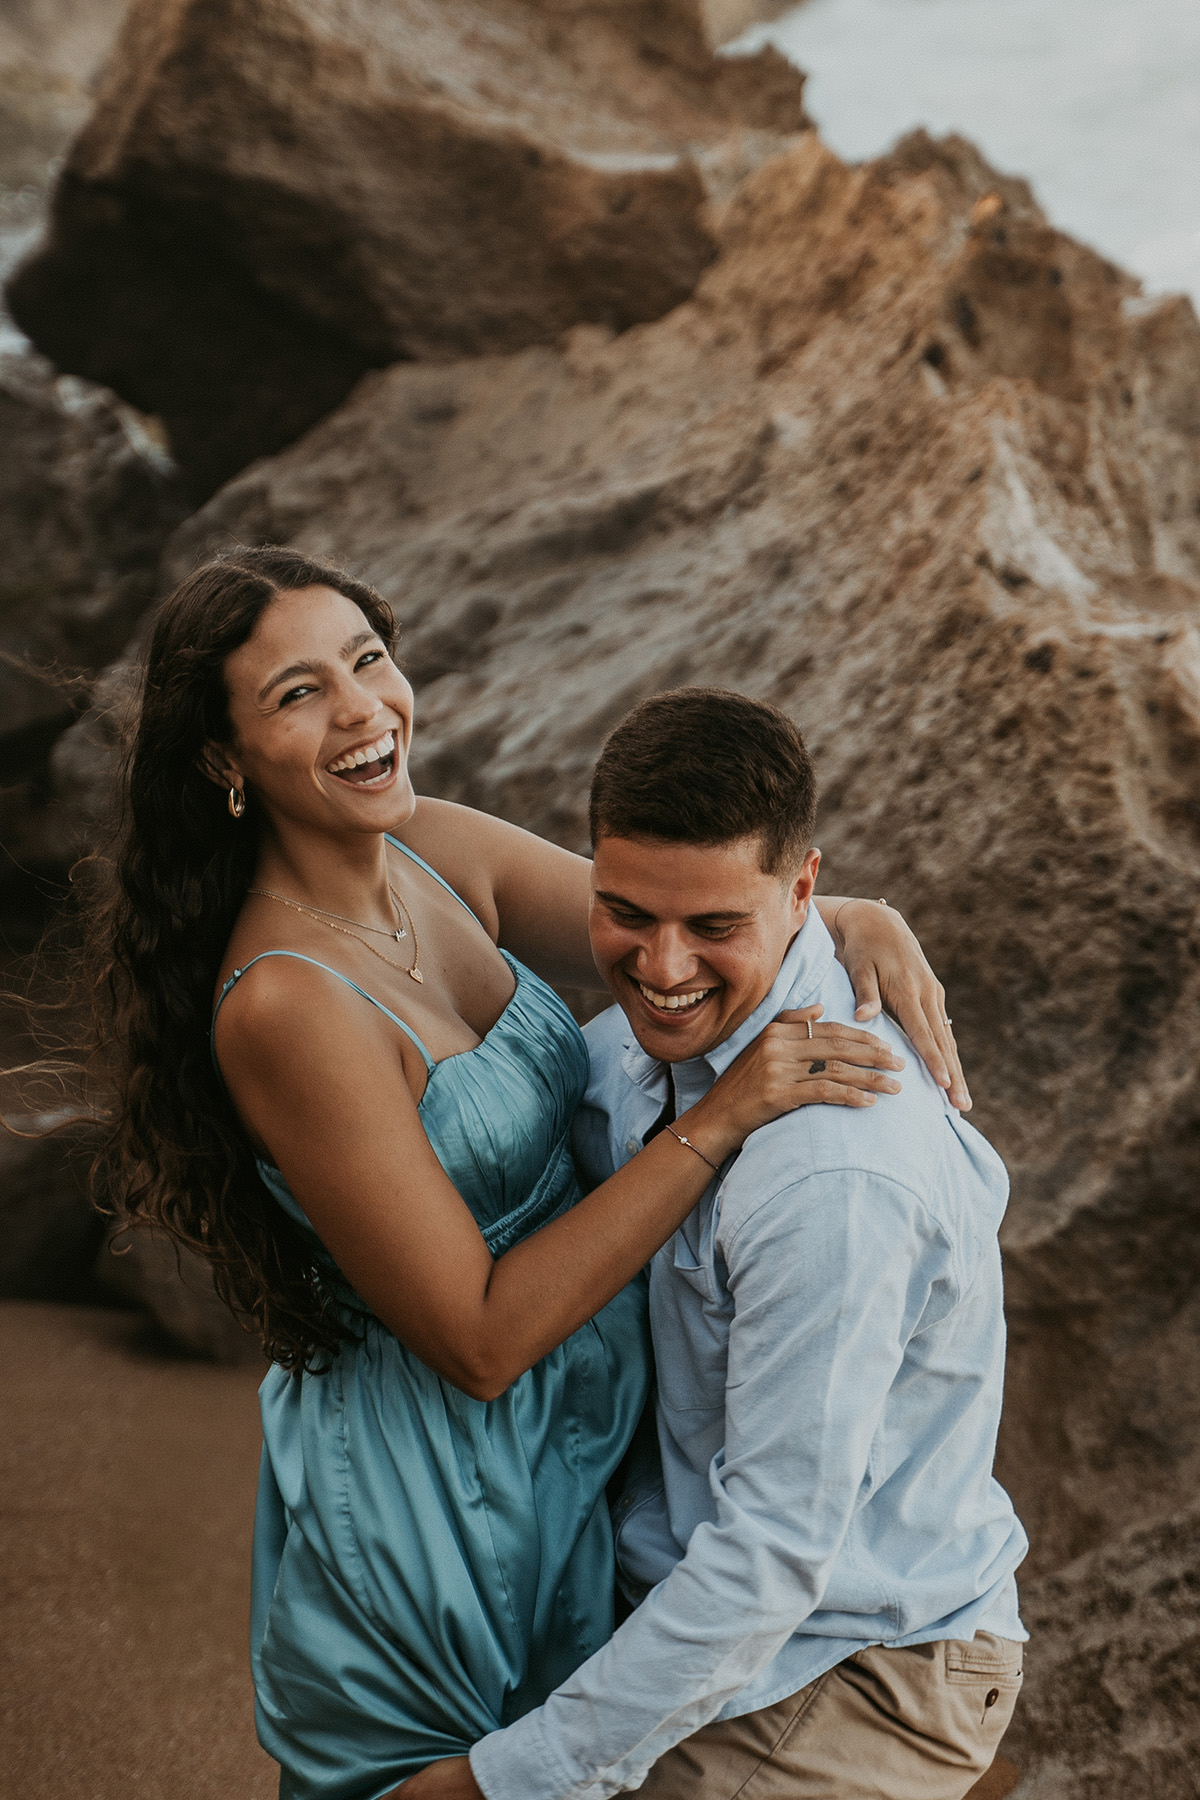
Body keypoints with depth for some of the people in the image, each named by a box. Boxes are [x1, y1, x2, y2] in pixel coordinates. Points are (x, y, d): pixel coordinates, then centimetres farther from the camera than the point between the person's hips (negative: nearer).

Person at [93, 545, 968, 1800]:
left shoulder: (437, 850, -6)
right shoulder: (286, 1007, -30)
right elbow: (480, 1340, -28)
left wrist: (852, 920, -22)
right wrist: (721, 1118, -30)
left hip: (576, 1439, 7)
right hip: (445, 1496, -7)